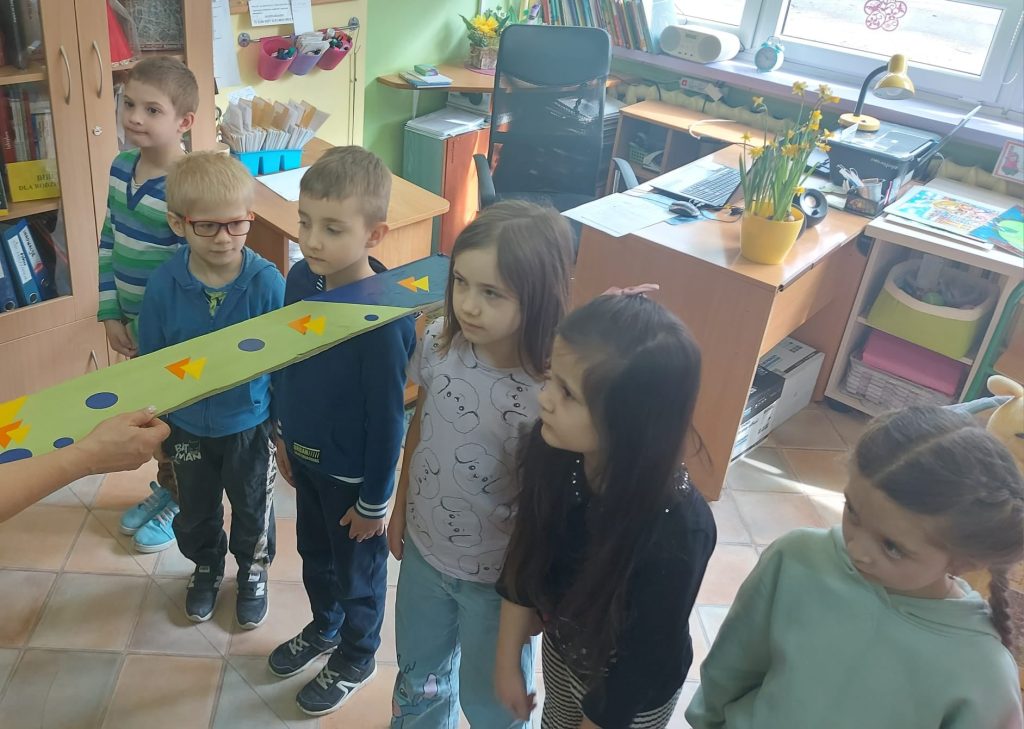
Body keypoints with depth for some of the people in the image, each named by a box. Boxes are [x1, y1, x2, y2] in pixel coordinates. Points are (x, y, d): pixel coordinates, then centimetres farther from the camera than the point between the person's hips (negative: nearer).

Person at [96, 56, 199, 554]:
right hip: (134, 322, 7)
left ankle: (181, 504, 34)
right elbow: (109, 243, 6)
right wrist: (111, 313, 3)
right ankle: (164, 488, 45)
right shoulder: (122, 167, -1)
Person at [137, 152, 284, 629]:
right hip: (187, 426, 2)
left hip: (250, 423, -1)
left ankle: (253, 572, 49)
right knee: (195, 513, 24)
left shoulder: (267, 282, -22)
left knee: (252, 510, 21)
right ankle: (206, 568, 53)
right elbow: (150, 364, -4)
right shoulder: (163, 286, -18)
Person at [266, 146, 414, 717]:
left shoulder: (383, 315, -31)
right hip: (306, 455, 6)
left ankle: (357, 659, 44)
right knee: (314, 552, 28)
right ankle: (324, 628, 55)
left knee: (358, 569, 18)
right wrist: (285, 437, 13)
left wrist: (375, 500, -14)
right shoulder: (302, 279, -11)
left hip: (354, 472, -6)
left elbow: (388, 417, -22)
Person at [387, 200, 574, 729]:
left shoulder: (546, 395, -31)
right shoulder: (439, 343, -15)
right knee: (419, 673, 30)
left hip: (493, 577, -5)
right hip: (423, 550, 5)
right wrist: (400, 510, 11)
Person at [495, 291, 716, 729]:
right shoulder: (553, 449, -27)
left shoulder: (677, 535, -40)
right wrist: (507, 660, 0)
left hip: (632, 691, -4)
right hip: (561, 647, 4)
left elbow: (644, 661, -24)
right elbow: (526, 559, -9)